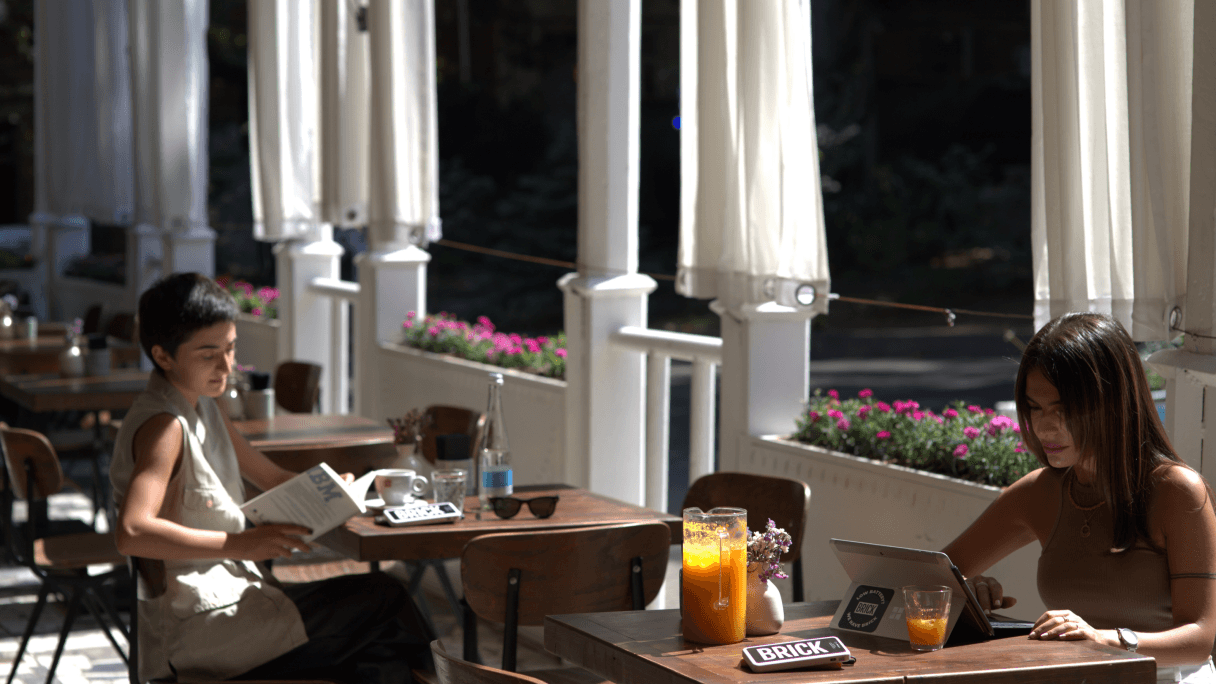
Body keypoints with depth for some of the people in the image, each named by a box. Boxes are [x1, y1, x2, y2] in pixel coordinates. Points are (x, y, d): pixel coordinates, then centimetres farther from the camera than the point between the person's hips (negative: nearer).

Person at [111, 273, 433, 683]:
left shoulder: (201, 409, 14)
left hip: (228, 593, 10)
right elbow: (131, 533, -30)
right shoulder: (163, 426, -17)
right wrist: (241, 544, -32)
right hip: (198, 622, -10)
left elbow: (273, 478, 24)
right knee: (382, 602, -12)